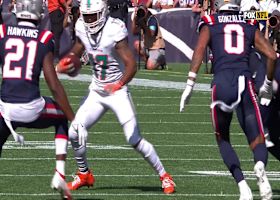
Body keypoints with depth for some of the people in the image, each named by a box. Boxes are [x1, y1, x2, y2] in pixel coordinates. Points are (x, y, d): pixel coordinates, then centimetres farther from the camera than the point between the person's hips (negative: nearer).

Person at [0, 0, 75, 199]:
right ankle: (60, 175, 18)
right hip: (32, 107, -1)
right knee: (61, 119, 30)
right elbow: (54, 86, 0)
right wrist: (74, 119, 8)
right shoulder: (44, 39, 1)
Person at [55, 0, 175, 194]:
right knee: (75, 133, -2)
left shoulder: (114, 31, -23)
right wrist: (67, 61, -9)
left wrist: (119, 84, -44)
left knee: (134, 139, -10)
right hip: (97, 91, 6)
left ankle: (164, 175, 5)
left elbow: (131, 65, -27)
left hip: (118, 92, -6)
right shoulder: (83, 29, -4)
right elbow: (76, 52, 14)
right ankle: (84, 174, 20)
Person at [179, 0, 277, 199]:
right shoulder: (250, 28, 19)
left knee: (223, 139, 20)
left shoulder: (210, 26, 14)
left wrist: (190, 85, -4)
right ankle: (260, 166, -34)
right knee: (258, 142, 4)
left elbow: (199, 50, -3)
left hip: (221, 83, -1)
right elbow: (272, 56, 11)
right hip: (245, 83, 1)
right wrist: (267, 85, 26)